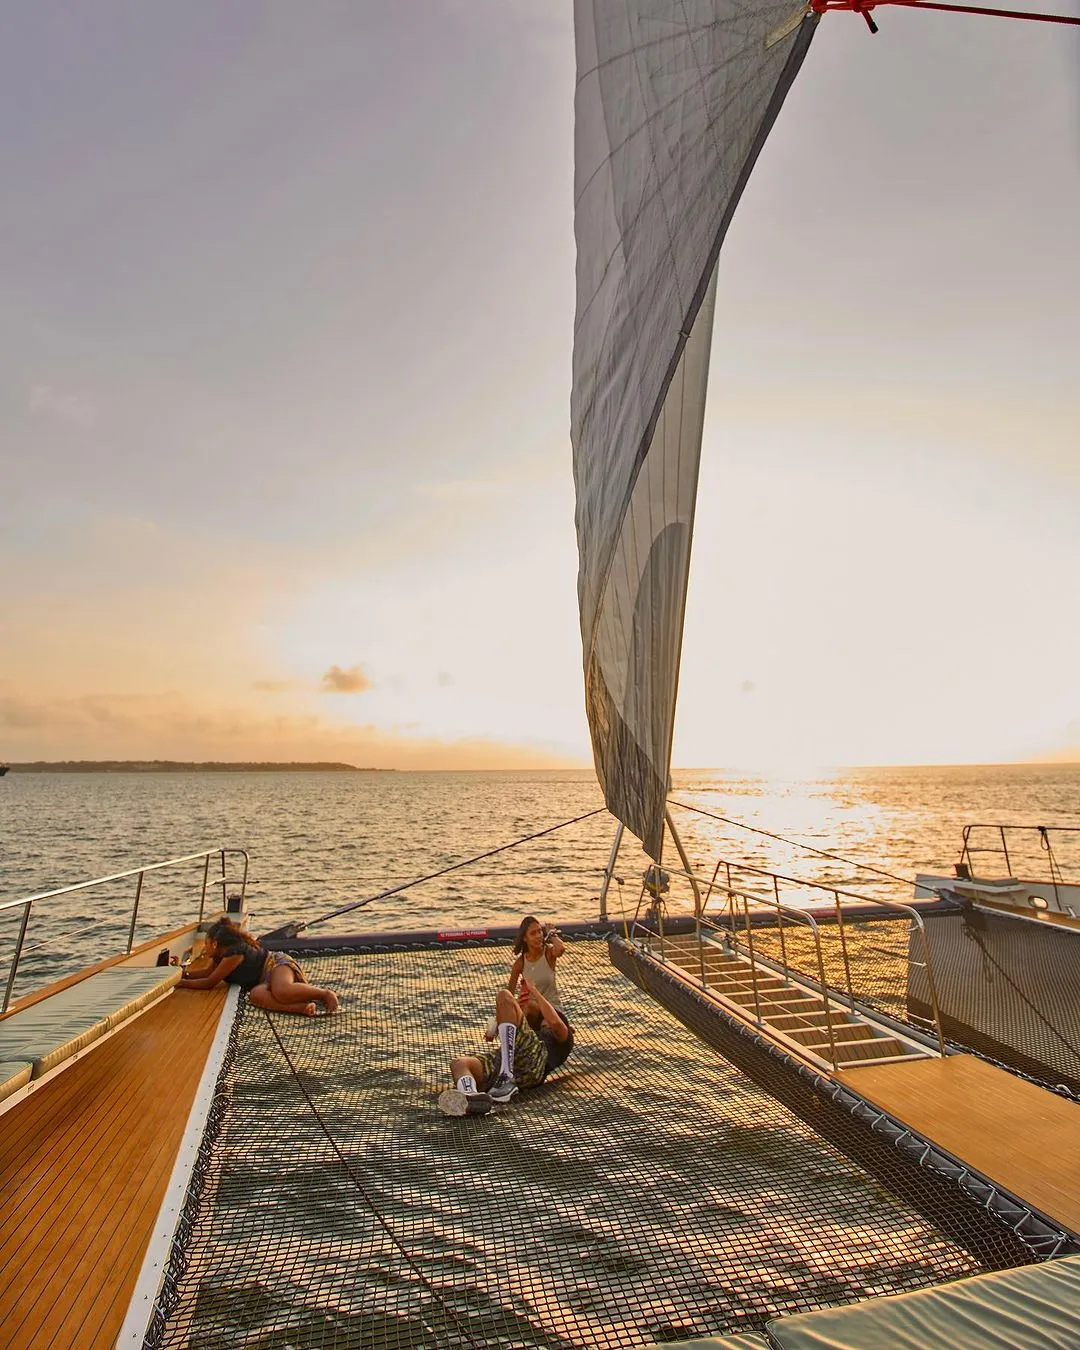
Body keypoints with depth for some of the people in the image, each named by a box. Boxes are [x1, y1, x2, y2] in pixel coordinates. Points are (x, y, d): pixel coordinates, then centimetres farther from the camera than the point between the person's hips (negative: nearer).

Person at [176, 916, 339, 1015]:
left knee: (282, 991, -41)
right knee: (255, 995, -27)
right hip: (266, 980, 9)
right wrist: (183, 974, 13)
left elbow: (209, 983, -14)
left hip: (277, 963, -9)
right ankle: (302, 1007, -37)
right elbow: (207, 972, 28)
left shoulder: (235, 952, -17)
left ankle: (325, 994, -25)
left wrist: (181, 983, -5)